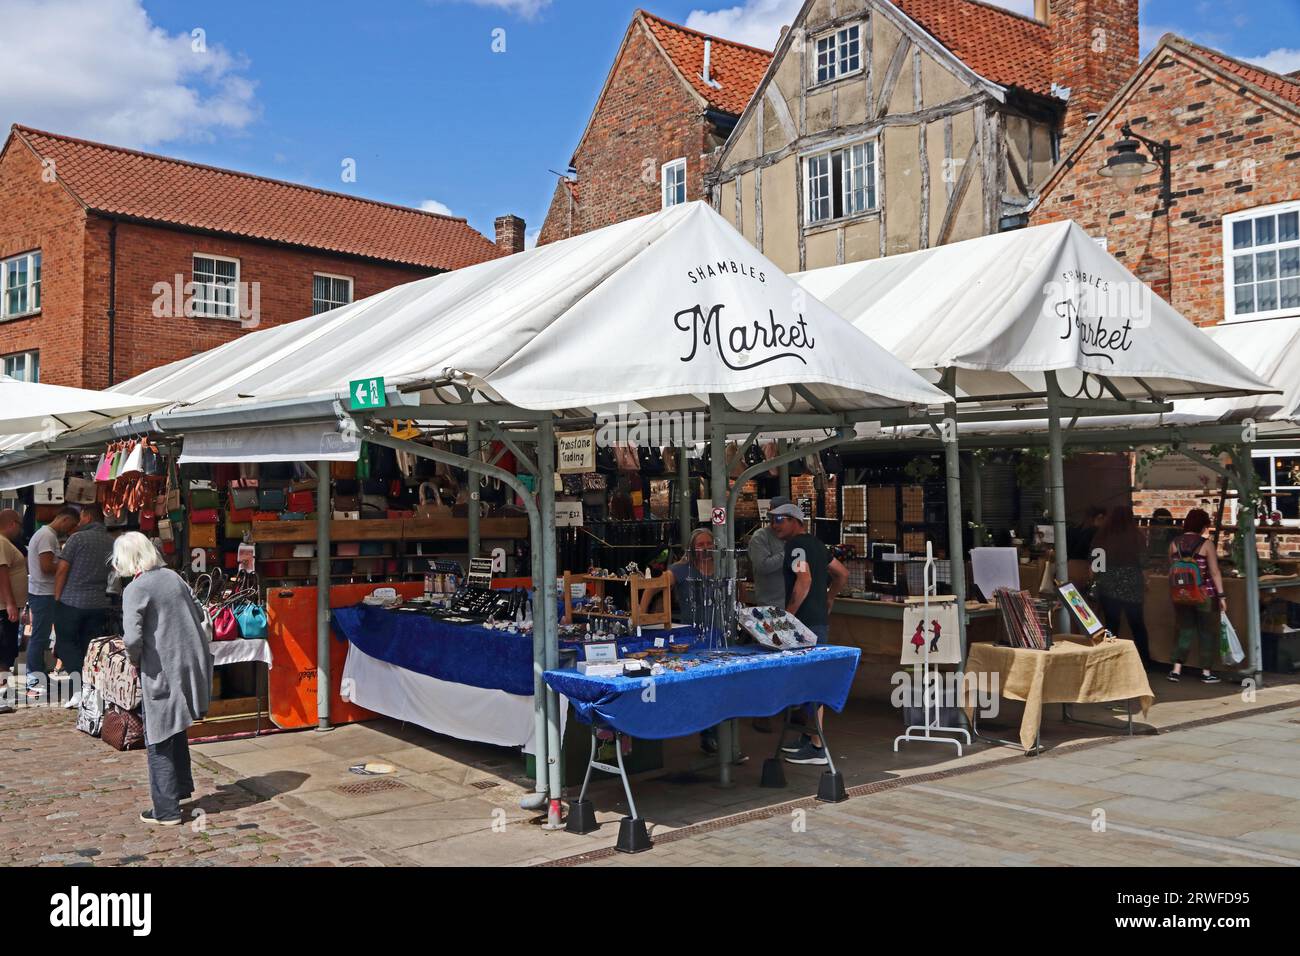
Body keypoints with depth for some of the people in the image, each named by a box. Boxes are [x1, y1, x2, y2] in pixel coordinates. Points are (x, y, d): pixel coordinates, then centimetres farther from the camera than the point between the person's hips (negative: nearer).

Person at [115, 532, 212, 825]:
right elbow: (196, 615, 14)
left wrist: (134, 659, -2)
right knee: (176, 730, 24)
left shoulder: (135, 589, -14)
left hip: (163, 671, -7)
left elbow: (132, 638, -21)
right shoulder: (173, 576, 7)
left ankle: (166, 810, 11)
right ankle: (181, 787, 36)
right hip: (192, 664, 7)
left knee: (159, 740, 5)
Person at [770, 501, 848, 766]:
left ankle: (816, 747, -6)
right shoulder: (815, 544, 18)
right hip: (819, 619, 10)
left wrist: (787, 615, -20)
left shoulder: (796, 545, -11)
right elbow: (843, 573, 25)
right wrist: (829, 598, 26)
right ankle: (809, 737, 25)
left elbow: (804, 580, -25)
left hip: (807, 622, -10)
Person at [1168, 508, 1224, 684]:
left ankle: (1176, 669, 5)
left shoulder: (1174, 543, 0)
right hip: (1205, 595, -4)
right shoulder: (1206, 544, -11)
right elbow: (1214, 572, -12)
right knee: (1207, 633, 8)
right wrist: (1221, 595, -8)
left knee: (1185, 630, 13)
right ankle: (1206, 672, 13)